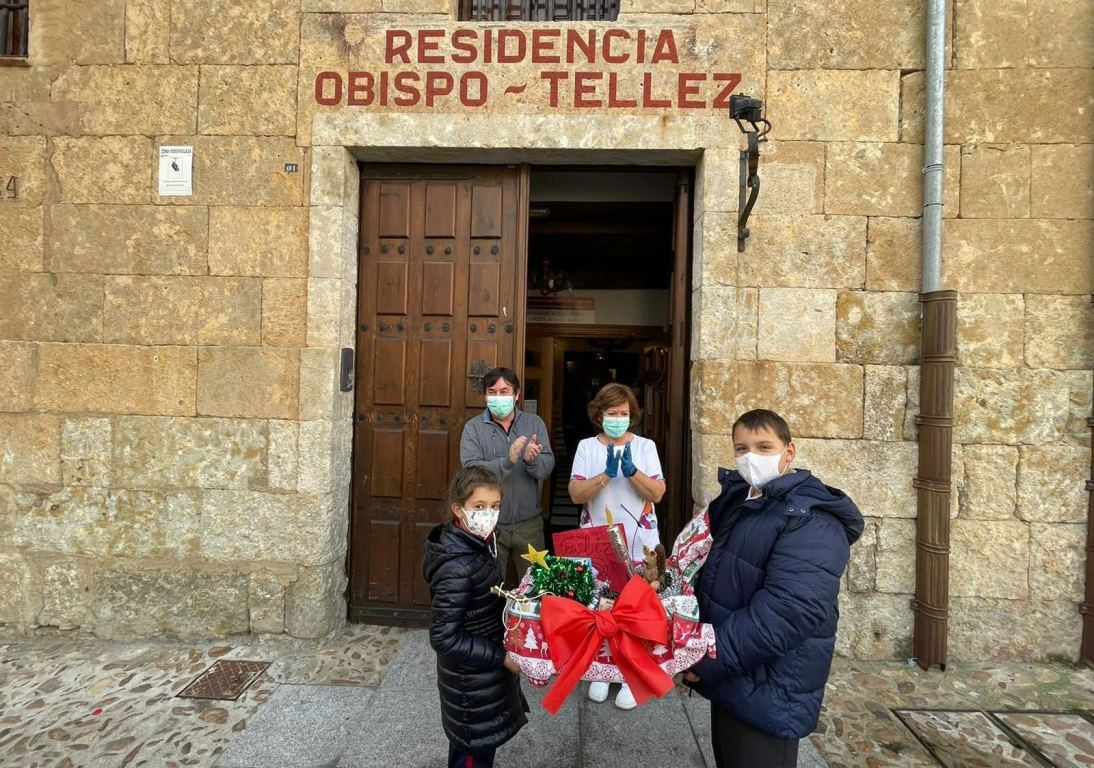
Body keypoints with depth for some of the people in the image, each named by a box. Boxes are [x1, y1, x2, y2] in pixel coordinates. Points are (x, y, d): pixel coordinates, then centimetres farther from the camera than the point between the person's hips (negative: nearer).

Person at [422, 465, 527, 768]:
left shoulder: (477, 544, -3)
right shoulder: (457, 567, -31)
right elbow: (444, 638, -28)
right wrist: (502, 656, -24)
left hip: (481, 676, 8)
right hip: (472, 684, -8)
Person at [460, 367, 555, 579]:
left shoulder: (535, 423, 2)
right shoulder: (473, 428, -5)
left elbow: (547, 467, -6)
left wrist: (532, 460, -28)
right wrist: (508, 461, -33)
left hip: (529, 523, 2)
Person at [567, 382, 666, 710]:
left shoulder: (645, 446, -1)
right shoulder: (587, 447, -1)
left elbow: (657, 493, -8)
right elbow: (576, 494, -9)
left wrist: (632, 470, -23)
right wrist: (606, 473, -22)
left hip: (638, 547, 0)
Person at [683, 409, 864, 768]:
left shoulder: (811, 522, -21)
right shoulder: (735, 503, 7)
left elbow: (789, 610, -31)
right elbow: (712, 573, 19)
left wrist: (709, 658, -26)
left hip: (768, 695, -8)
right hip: (731, 683, 9)